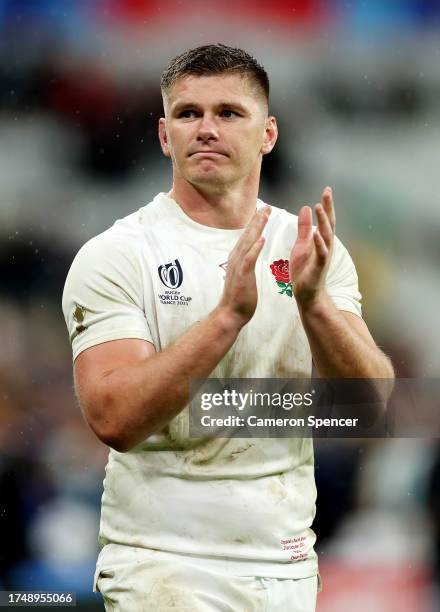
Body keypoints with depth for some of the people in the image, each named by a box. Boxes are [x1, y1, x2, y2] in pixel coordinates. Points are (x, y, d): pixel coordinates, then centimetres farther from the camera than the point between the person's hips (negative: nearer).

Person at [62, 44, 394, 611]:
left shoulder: (316, 250, 6)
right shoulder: (115, 255, -7)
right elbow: (114, 418, -19)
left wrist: (314, 303, -20)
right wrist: (230, 314, -27)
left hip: (288, 565, 4)